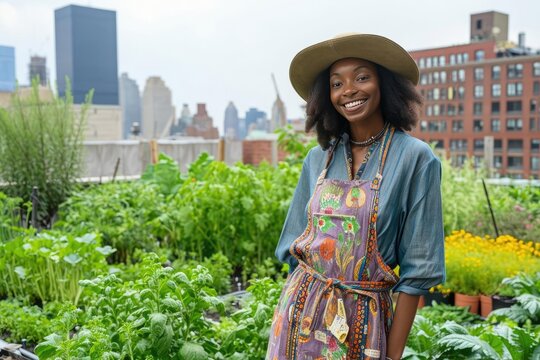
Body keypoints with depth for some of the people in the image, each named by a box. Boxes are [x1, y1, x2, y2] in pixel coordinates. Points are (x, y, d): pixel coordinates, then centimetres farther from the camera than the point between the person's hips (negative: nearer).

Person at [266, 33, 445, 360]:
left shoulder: (416, 159, -10)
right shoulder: (319, 157, 2)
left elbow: (417, 270, -10)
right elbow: (296, 242, 9)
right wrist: (291, 313, 5)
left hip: (363, 321, -3)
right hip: (301, 311, 4)